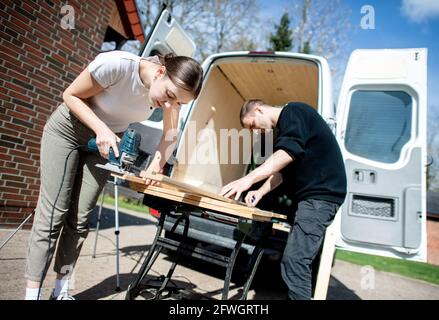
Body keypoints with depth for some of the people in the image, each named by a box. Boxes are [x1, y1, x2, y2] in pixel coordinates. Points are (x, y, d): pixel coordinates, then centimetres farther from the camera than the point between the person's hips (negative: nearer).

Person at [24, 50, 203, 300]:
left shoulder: (174, 89, -19)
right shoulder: (116, 64, -34)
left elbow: (170, 135, -5)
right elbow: (70, 95, -18)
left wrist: (157, 163, -21)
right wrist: (101, 128, -30)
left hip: (106, 141, 4)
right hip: (67, 129, -3)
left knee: (80, 219, 1)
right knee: (52, 215, -7)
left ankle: (61, 291, 13)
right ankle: (32, 293, 3)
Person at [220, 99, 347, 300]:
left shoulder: (293, 112, -7)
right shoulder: (284, 128, 23)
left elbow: (288, 153, -24)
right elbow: (281, 170, 18)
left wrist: (249, 179, -30)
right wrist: (260, 192, 3)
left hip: (321, 194, -11)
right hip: (310, 196, 11)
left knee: (294, 260, -16)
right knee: (298, 259, 12)